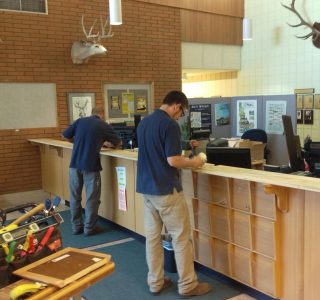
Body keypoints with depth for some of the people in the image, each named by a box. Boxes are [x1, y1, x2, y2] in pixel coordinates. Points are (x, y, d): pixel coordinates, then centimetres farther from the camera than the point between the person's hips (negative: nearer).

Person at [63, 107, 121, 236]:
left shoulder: (80, 121, 9)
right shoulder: (104, 126, 3)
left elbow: (65, 135, 11)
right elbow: (118, 142, 13)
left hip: (75, 164, 4)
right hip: (91, 165, -3)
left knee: (75, 197, 14)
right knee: (92, 198, 8)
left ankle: (76, 226, 22)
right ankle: (89, 228, 14)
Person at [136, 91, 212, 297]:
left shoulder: (143, 123, 11)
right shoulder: (170, 124, -16)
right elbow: (173, 160, -22)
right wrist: (193, 163, -3)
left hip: (146, 188, 8)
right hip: (166, 190, -8)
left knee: (152, 236, 13)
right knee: (181, 237, 4)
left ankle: (156, 282, 23)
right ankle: (187, 285, 14)